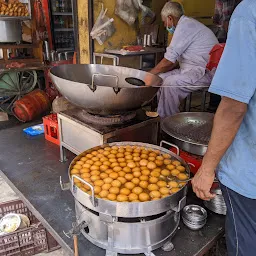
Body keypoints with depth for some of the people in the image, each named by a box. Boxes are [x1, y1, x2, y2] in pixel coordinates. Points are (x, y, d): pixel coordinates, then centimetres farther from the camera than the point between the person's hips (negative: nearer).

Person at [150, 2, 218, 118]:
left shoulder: (184, 25, -15)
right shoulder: (187, 23, 17)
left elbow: (168, 61, -16)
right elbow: (175, 61, 17)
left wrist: (149, 74, -3)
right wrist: (154, 73, 11)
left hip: (206, 71, -10)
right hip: (194, 69, 10)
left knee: (170, 83, -28)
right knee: (161, 77, 4)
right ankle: (160, 114, 7)